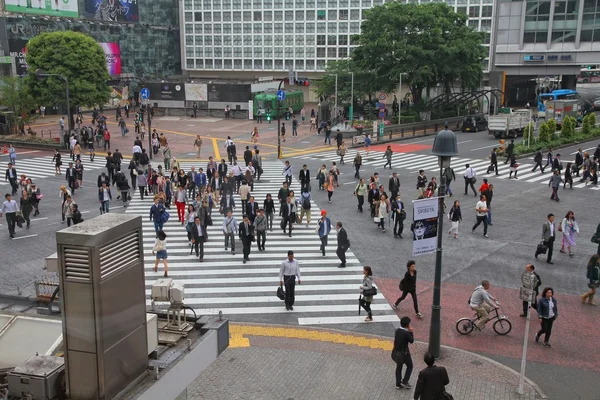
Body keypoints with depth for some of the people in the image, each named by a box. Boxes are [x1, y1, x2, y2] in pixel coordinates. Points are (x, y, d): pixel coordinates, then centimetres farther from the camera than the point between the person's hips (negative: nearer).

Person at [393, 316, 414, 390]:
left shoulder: (397, 330, -4)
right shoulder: (406, 333, -25)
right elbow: (411, 341, -12)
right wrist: (411, 332, -7)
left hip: (397, 352, 7)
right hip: (404, 353, -7)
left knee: (398, 367, 16)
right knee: (409, 367, 15)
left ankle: (398, 384, 24)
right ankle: (404, 382, 14)